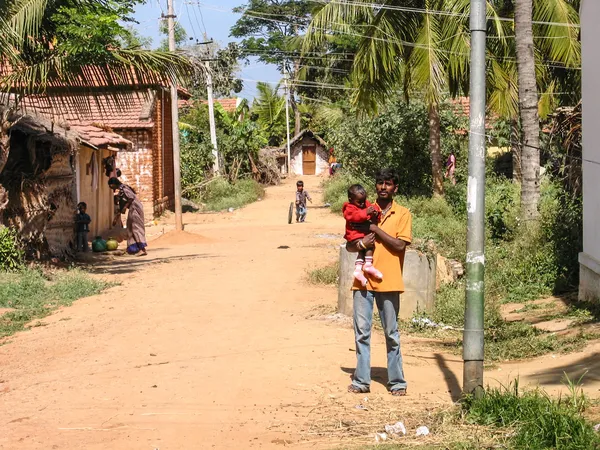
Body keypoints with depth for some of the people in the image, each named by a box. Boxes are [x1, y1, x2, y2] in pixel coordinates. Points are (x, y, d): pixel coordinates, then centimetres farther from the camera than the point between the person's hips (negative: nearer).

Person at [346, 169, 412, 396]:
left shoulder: (403, 214, 1)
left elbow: (400, 245, -12)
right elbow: (349, 246, 11)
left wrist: (375, 228, -12)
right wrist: (361, 243, -11)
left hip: (388, 283, -3)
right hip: (363, 280, 3)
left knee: (391, 333, 4)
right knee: (361, 332, 3)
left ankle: (397, 381, 12)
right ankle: (362, 380, 9)